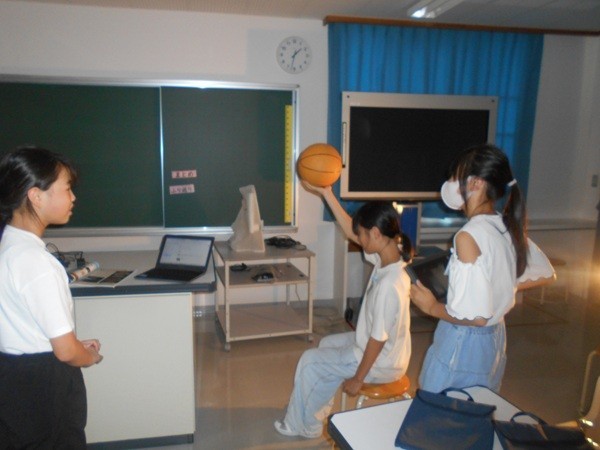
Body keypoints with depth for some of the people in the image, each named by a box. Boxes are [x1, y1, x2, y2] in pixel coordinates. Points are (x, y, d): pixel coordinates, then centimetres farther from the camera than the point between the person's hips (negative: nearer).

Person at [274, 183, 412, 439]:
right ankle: (318, 410, 39)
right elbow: (350, 231, 1)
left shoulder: (389, 285, -35)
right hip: (386, 349, 9)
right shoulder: (388, 257, -9)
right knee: (328, 344, 26)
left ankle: (304, 425, 26)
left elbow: (378, 340, -27)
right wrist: (326, 193, -3)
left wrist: (357, 379, -14)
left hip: (381, 363, -9)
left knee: (310, 361, 6)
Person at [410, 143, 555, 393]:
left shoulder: (468, 236, -25)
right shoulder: (510, 227, -1)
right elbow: (546, 275, 14)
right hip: (495, 339, 8)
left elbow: (475, 315, -28)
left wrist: (431, 307, -13)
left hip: (462, 345, -8)